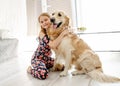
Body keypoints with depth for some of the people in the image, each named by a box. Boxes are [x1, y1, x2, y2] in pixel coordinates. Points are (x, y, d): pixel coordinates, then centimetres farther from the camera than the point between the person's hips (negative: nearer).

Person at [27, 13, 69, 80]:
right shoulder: (42, 33, -22)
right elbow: (53, 45, -36)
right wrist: (62, 34, -31)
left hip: (47, 58, 7)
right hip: (38, 58, -7)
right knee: (43, 74, -31)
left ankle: (44, 66, 19)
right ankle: (31, 69, 1)